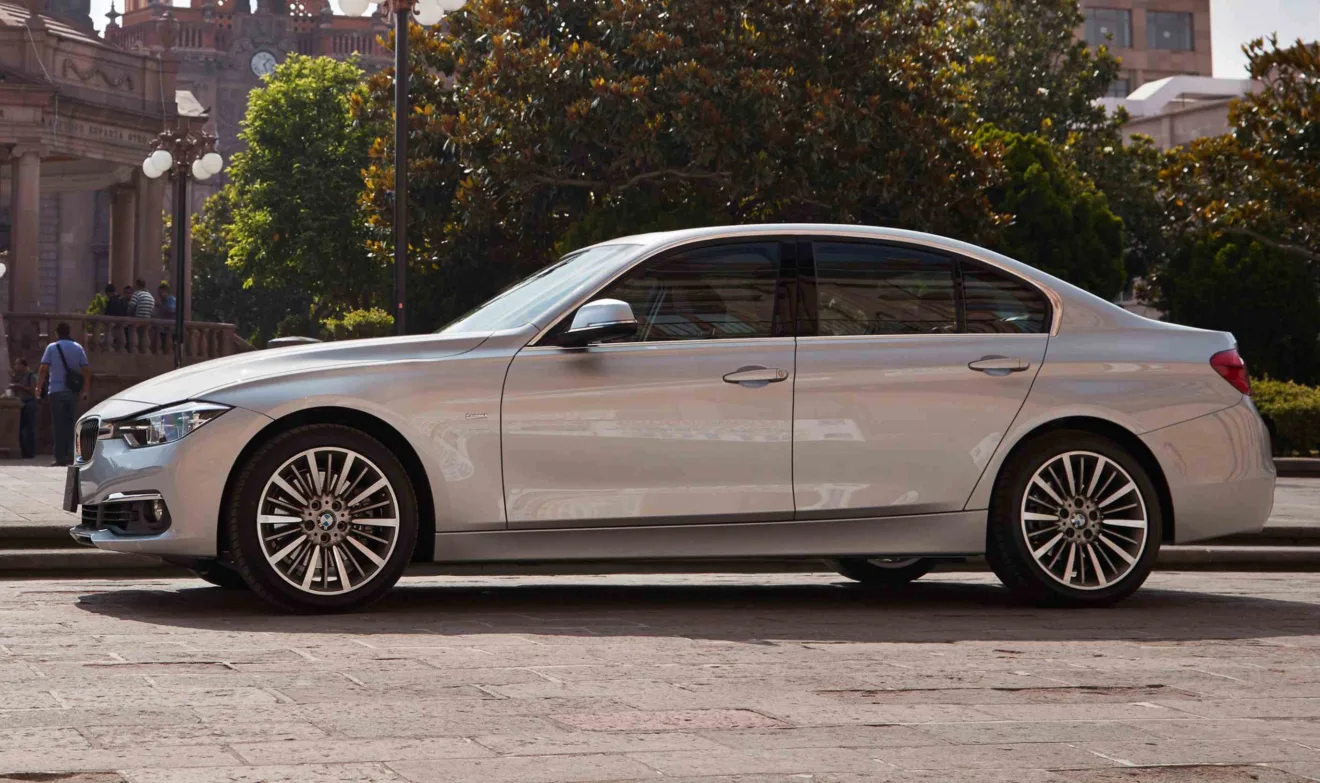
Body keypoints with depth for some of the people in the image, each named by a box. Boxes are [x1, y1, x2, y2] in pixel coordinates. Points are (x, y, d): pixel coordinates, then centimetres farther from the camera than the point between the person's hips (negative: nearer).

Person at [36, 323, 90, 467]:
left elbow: (43, 370, -7)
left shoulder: (52, 348, 0)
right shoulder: (78, 348, 8)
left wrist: (38, 387, 1)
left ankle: (60, 458, -3)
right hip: (72, 391, 3)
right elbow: (86, 371, 4)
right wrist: (86, 390, 10)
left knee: (59, 425, 0)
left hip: (56, 391, -3)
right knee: (70, 423, 11)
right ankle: (71, 454, 0)